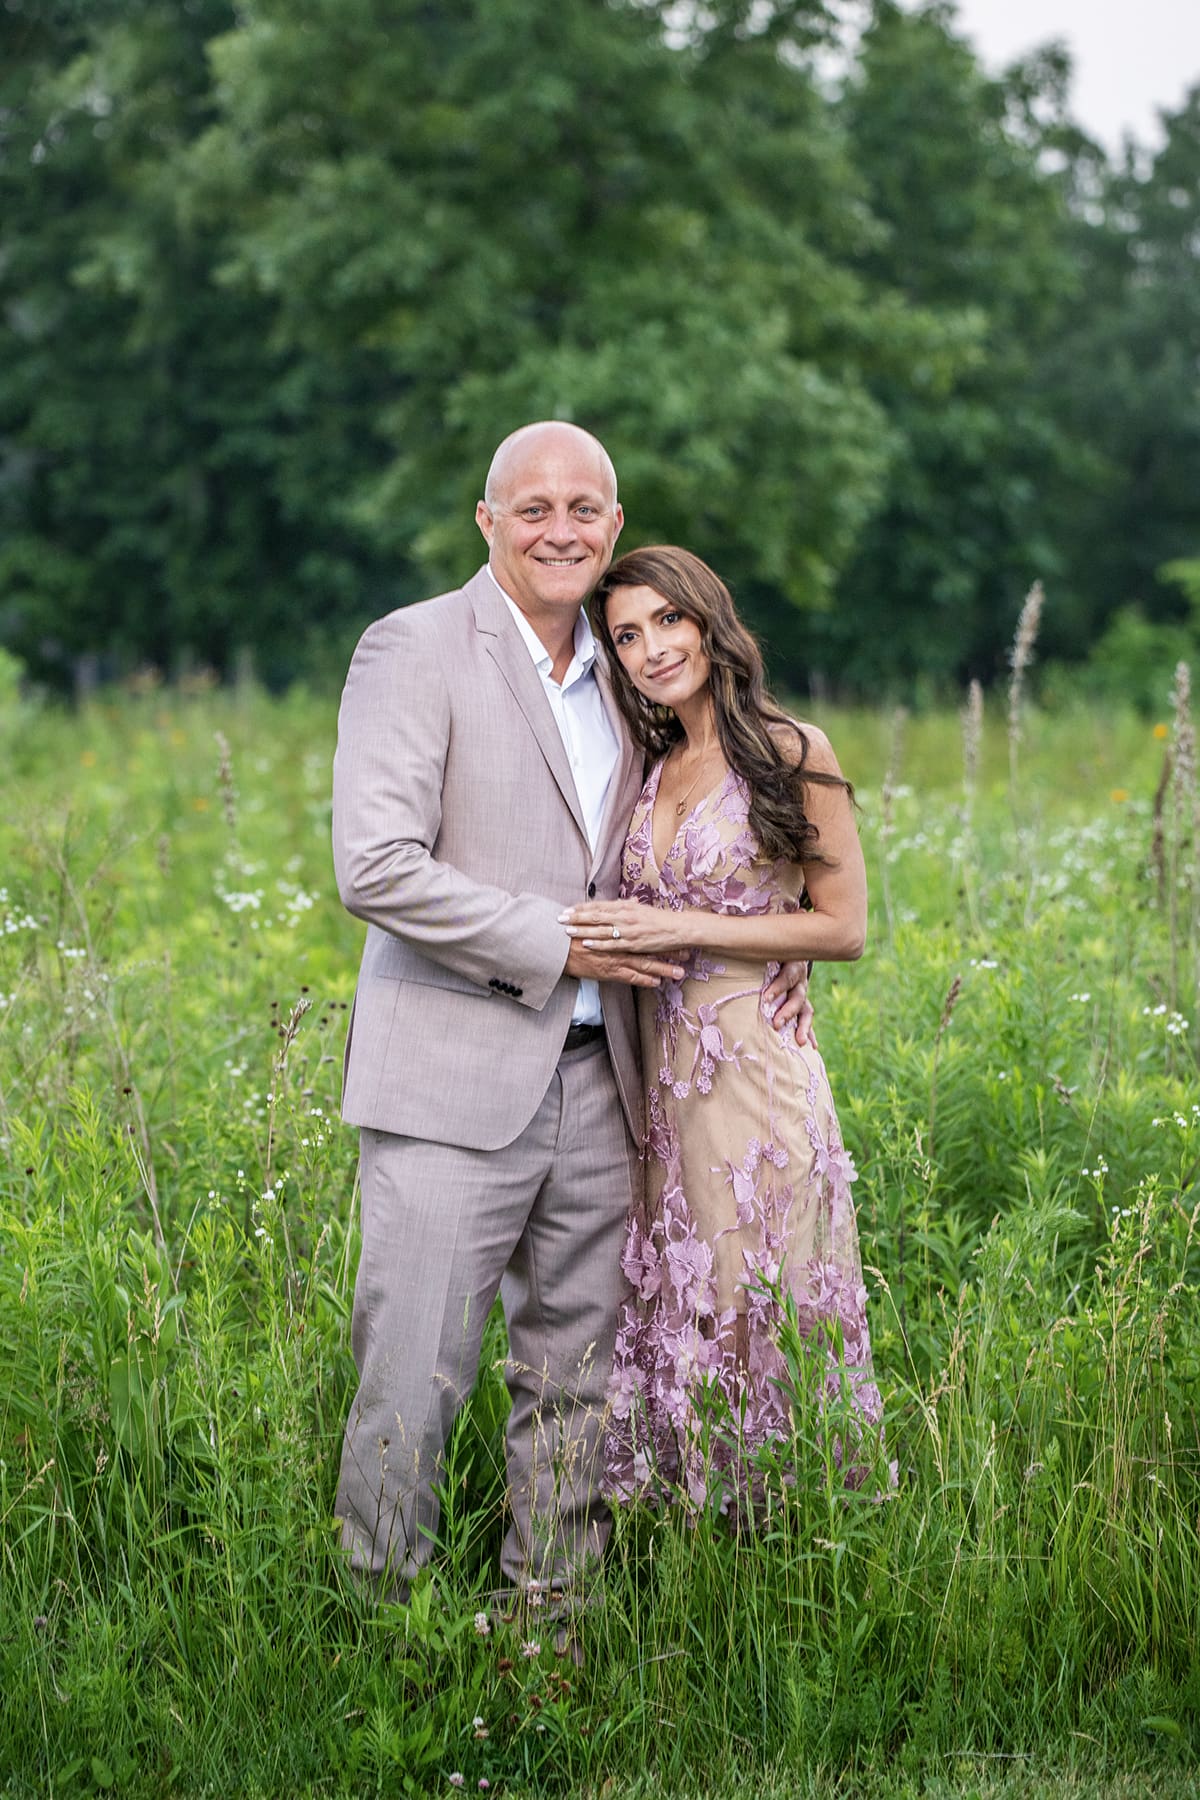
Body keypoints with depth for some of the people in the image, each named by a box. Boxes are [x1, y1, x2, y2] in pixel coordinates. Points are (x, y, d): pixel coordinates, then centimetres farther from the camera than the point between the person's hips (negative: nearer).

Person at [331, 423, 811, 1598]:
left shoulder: (615, 675, 15)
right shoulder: (414, 650, -6)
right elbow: (376, 868, -15)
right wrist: (558, 945, -15)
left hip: (594, 1082, 6)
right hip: (454, 1083, -6)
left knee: (576, 1378, 12)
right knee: (414, 1381, -2)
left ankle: (553, 1604, 24)